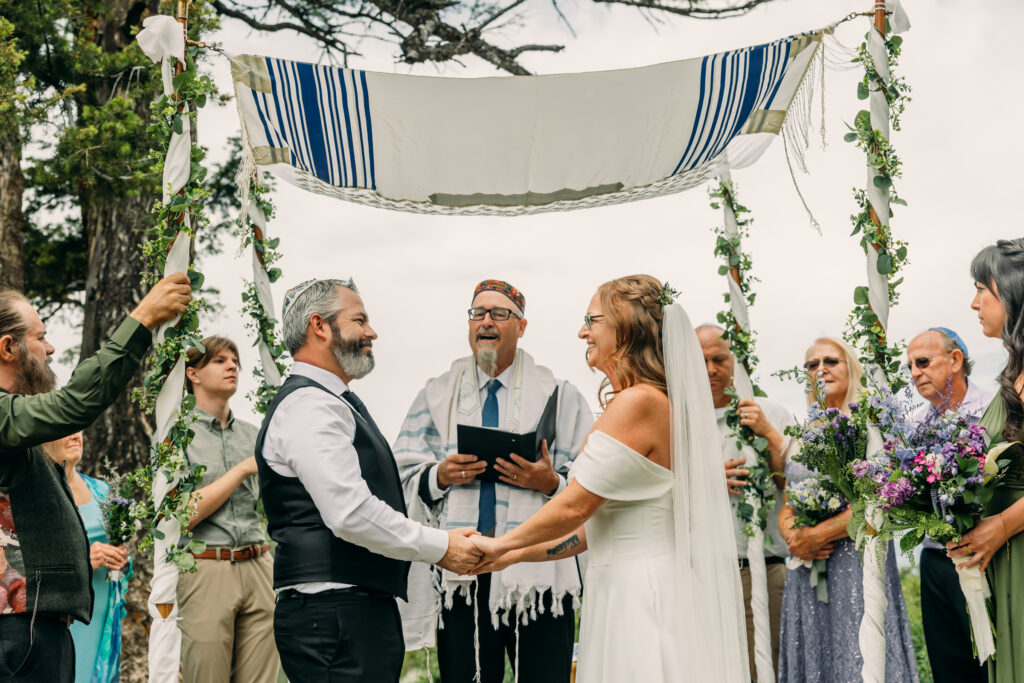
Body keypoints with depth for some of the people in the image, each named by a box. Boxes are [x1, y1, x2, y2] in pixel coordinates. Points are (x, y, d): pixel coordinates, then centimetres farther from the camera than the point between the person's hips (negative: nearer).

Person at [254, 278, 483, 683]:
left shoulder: (332, 402, 22)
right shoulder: (308, 405, -12)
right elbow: (351, 513, -21)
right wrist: (440, 547, -12)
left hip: (363, 612, 10)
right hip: (335, 615, -10)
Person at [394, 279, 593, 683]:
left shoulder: (558, 397, 11)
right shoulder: (436, 396, 16)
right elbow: (404, 480, 10)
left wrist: (551, 483, -14)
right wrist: (440, 477, -9)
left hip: (538, 572, -1)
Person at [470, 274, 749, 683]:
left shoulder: (638, 403, -16)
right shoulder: (663, 400, 15)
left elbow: (574, 506, -14)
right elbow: (598, 523, 17)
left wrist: (501, 545, 1)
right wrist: (515, 555, 18)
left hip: (638, 598, -9)